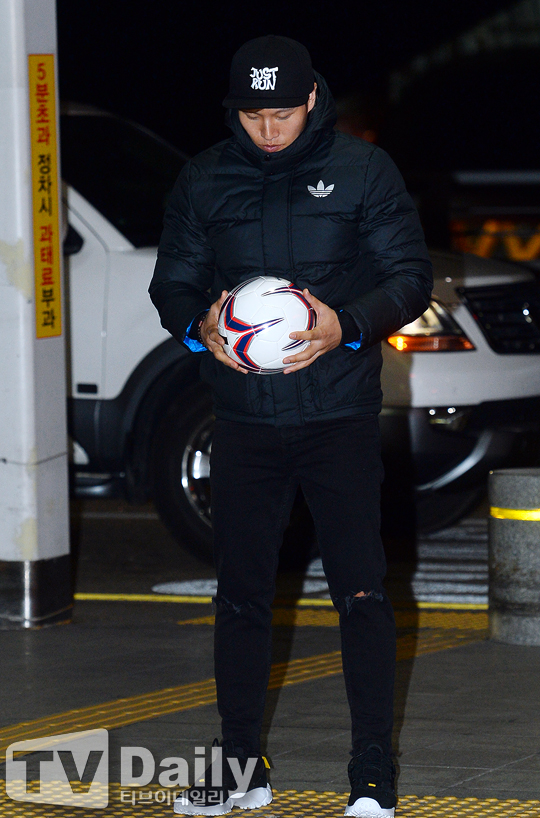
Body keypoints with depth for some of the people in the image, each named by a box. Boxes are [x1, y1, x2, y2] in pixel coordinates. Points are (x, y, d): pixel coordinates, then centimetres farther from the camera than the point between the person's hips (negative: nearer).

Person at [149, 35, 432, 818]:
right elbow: (172, 283, 11)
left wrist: (347, 325, -20)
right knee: (242, 593, 8)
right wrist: (199, 326, -13)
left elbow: (411, 275, -1)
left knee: (361, 592, -7)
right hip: (245, 419, 3)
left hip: (341, 413, -3)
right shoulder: (205, 181, 6)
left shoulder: (363, 170, 0)